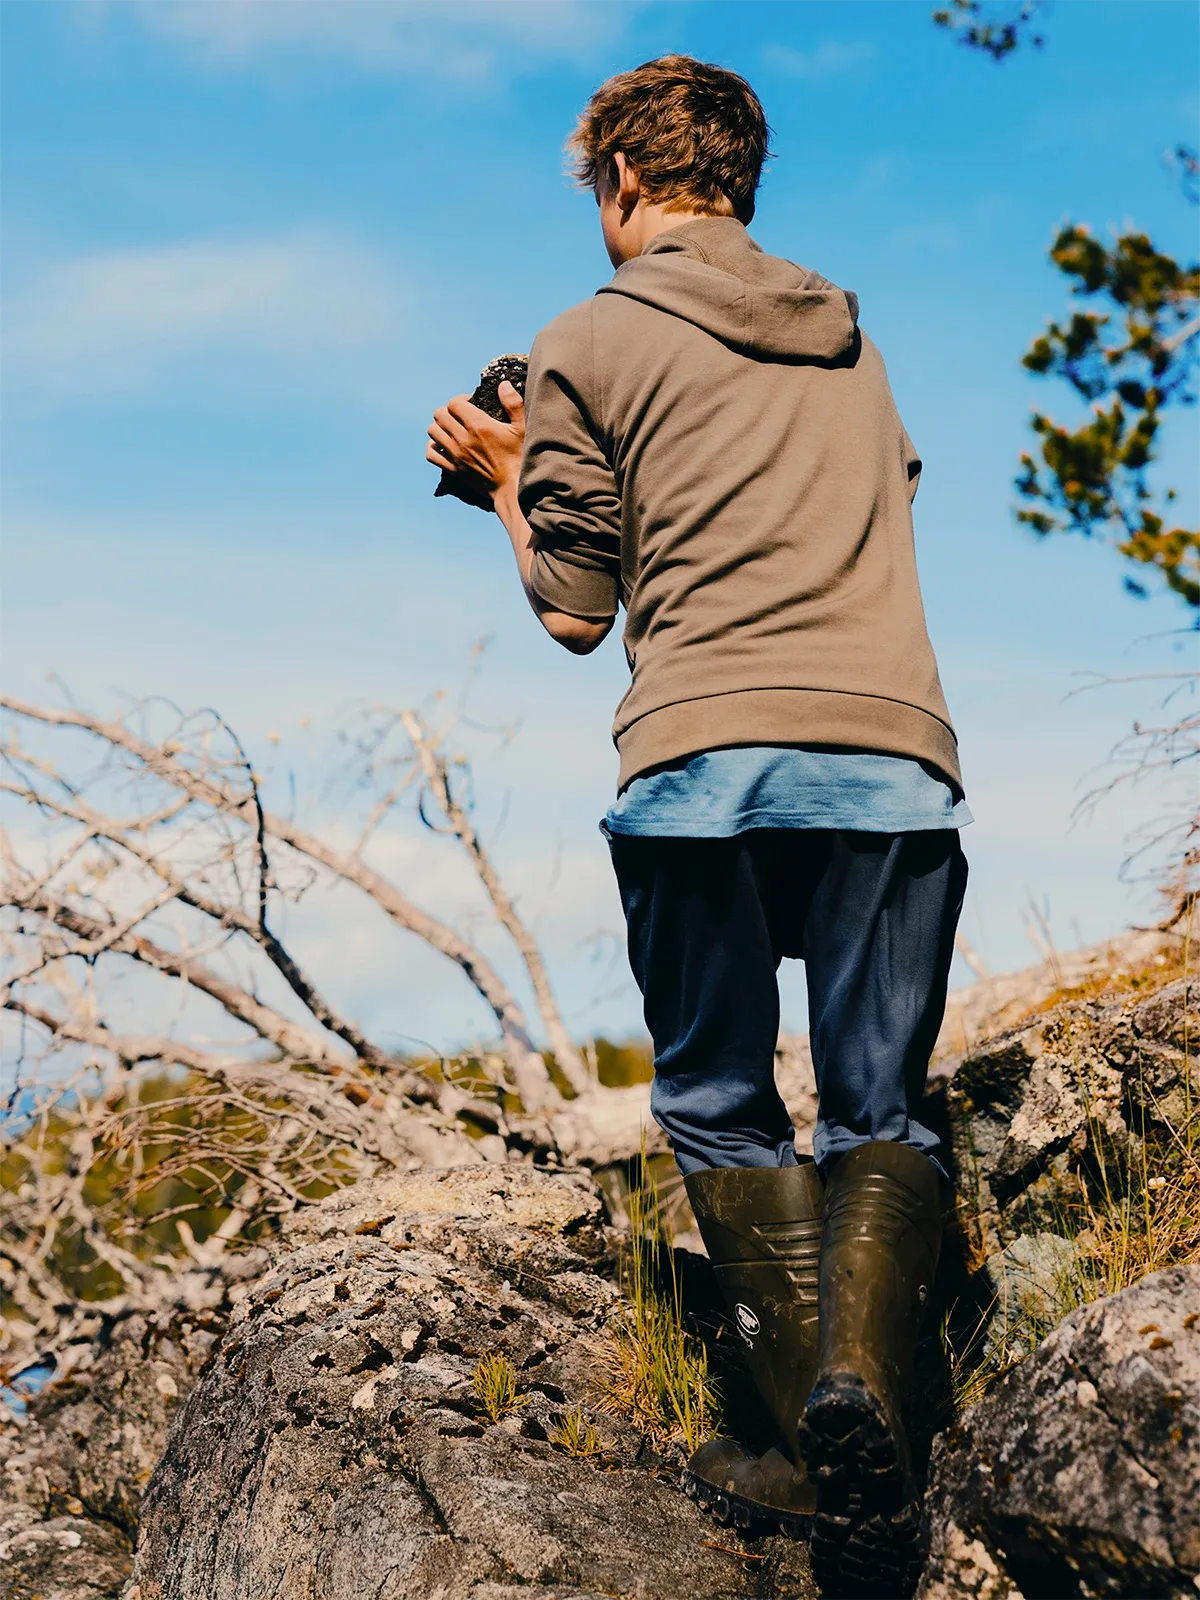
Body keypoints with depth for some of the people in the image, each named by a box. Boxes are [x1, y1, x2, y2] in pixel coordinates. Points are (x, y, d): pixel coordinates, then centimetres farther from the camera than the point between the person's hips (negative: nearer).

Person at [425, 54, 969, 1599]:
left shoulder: (588, 343, 10)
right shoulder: (849, 341, 24)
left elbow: (576, 609, 10)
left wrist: (508, 481, 29)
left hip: (703, 758, -3)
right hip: (895, 754, 3)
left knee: (720, 1110, 9)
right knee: (878, 1115, 8)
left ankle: (825, 1449, -2)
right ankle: (861, 1388, -18)